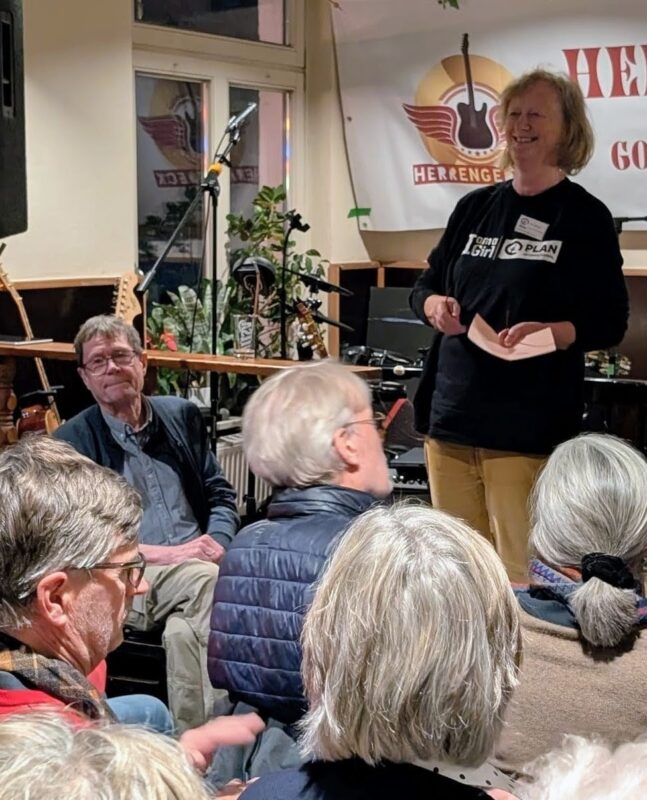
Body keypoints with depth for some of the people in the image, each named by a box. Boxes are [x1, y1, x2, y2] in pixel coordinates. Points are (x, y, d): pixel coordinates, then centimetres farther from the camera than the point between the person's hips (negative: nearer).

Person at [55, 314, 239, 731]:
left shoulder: (182, 415, 17)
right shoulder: (71, 442, 6)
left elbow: (222, 494, 17)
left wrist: (216, 542, -7)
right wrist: (170, 554, -14)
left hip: (201, 567, 4)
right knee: (208, 580, -34)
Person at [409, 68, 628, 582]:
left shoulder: (586, 217, -3)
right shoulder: (476, 207, 12)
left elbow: (609, 323, -7)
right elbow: (425, 286, 17)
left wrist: (549, 332, -26)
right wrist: (435, 306, -6)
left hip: (530, 427, -5)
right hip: (451, 413, 5)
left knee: (523, 575, -2)